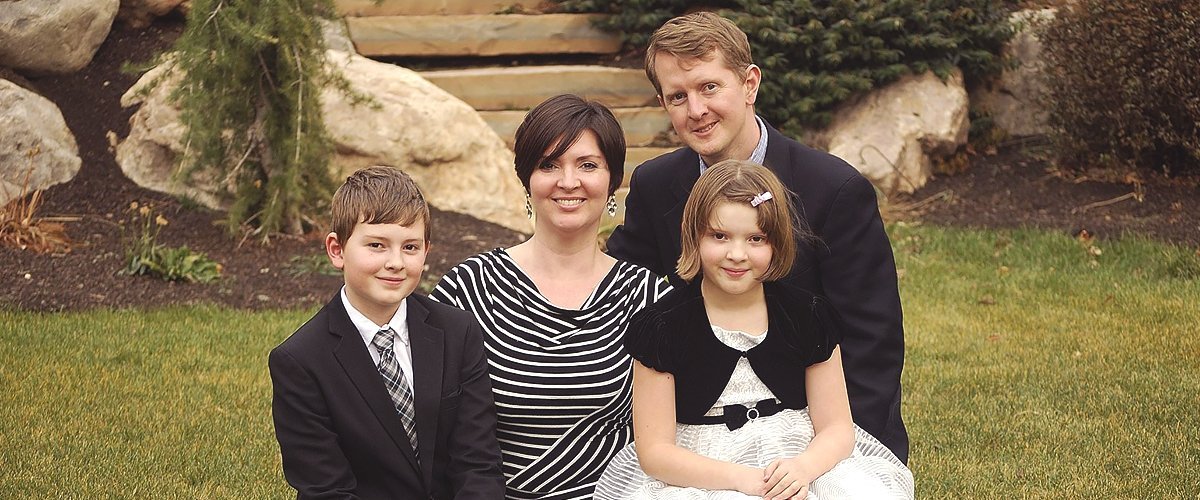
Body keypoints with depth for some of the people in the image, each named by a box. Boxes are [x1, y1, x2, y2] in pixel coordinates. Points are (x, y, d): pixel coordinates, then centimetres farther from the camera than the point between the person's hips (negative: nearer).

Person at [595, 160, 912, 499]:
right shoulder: (661, 325, -6)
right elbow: (654, 450, -7)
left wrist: (803, 467, -20)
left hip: (800, 463, 3)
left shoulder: (809, 316, 1)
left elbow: (836, 427, 3)